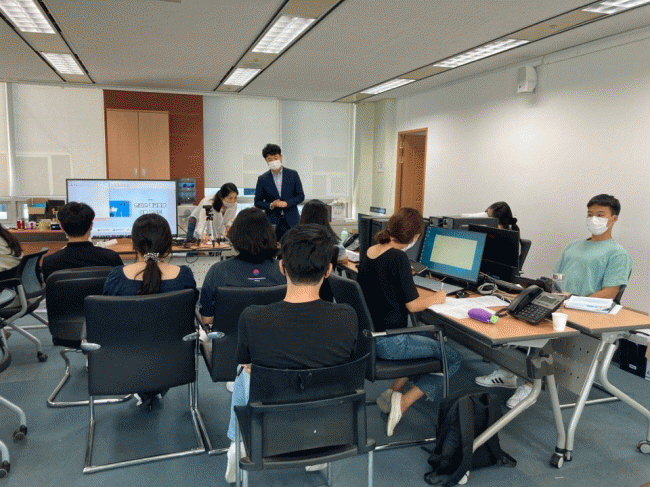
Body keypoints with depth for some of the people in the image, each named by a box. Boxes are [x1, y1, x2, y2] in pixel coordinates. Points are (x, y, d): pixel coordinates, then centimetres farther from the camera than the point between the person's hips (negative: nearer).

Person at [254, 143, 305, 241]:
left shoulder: (293, 174, 6)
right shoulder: (262, 179, 5)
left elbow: (301, 196, 6)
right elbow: (257, 202, 8)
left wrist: (287, 203, -11)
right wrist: (271, 205, -11)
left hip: (292, 222, 1)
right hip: (272, 223, 0)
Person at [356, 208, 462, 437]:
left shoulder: (369, 252, 5)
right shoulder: (398, 257, -20)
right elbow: (413, 305, -16)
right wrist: (435, 298, 2)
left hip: (367, 337, 9)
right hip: (388, 343, -9)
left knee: (432, 338, 27)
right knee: (453, 358, 5)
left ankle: (392, 392, 19)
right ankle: (403, 402, -3)